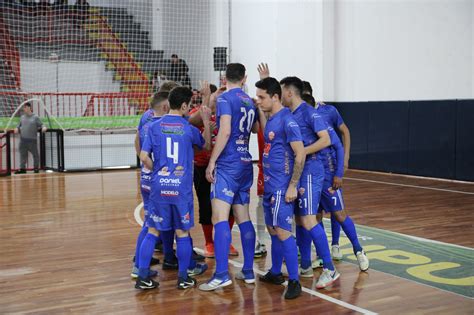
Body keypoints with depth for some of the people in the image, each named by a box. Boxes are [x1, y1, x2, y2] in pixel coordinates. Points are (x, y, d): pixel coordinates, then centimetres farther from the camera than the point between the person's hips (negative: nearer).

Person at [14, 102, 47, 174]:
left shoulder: (35, 117, 1)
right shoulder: (22, 117, 15)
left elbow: (40, 125, 2)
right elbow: (19, 125, 22)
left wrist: (43, 128, -19)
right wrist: (17, 129, 2)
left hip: (32, 139, -4)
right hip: (23, 139, 4)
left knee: (35, 154, 3)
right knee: (23, 154, 4)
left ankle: (36, 167, 15)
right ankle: (22, 168, 8)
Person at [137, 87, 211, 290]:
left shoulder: (155, 127, 1)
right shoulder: (189, 129, -1)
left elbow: (144, 157, -4)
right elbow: (207, 146, 18)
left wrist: (156, 170, 12)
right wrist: (206, 121, 21)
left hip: (159, 187, 1)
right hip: (182, 188, -1)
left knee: (152, 231, 9)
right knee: (182, 232, 9)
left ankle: (143, 277, 9)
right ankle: (183, 278, 18)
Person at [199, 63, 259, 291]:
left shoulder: (225, 98, -7)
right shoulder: (250, 102, 14)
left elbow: (225, 131, -18)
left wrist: (212, 161, -14)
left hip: (228, 164, -8)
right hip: (245, 164, 8)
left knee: (219, 217, -12)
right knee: (243, 217, 12)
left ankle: (222, 274, -19)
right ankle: (248, 271, 15)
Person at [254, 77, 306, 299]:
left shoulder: (287, 120, -15)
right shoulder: (271, 119, 11)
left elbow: (300, 154, -17)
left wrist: (293, 186, -19)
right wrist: (260, 111, 15)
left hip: (281, 186, -9)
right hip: (269, 184, 9)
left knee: (282, 231, -9)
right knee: (272, 229, 16)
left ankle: (294, 281, -1)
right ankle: (275, 273, 28)